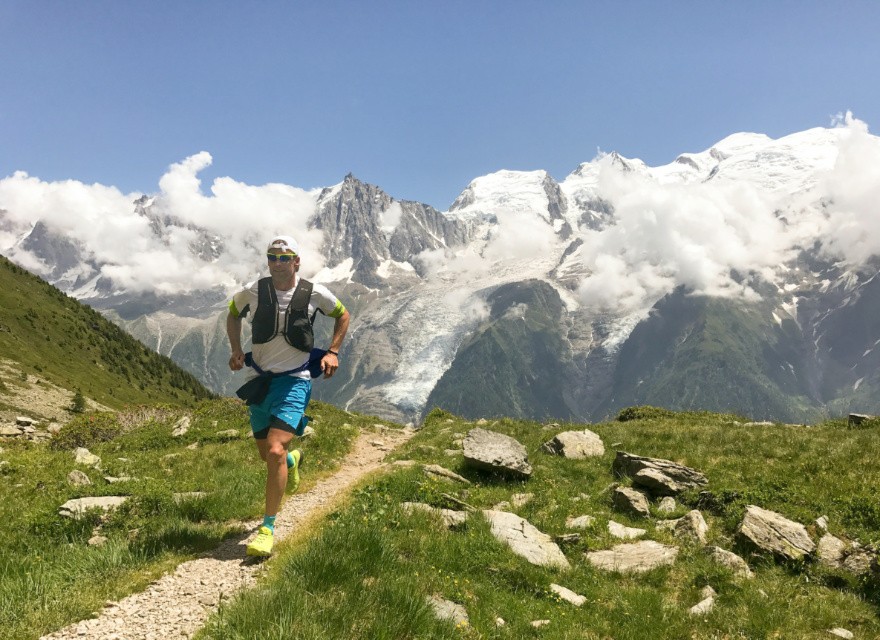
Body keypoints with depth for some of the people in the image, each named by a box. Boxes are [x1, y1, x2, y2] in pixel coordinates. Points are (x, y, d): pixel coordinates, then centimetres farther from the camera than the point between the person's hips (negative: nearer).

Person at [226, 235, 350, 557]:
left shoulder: (314, 293, -10)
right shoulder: (252, 291, -6)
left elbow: (343, 315, 10)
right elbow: (233, 314, 16)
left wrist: (333, 352, 0)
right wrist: (236, 350, 2)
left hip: (294, 381, -4)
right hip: (260, 380, 4)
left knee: (275, 451, -20)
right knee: (266, 454, 15)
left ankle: (268, 528, -7)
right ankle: (293, 458, 54)